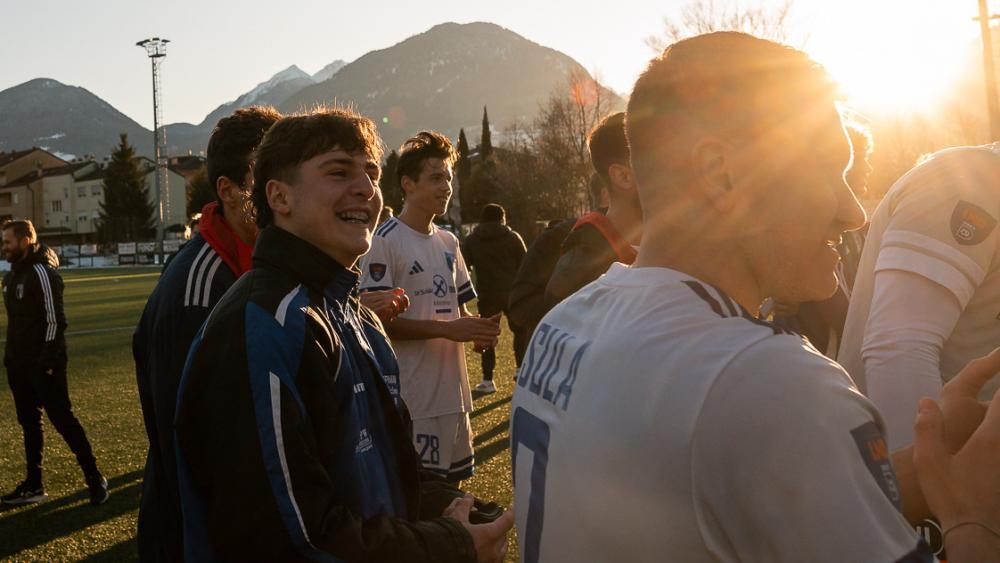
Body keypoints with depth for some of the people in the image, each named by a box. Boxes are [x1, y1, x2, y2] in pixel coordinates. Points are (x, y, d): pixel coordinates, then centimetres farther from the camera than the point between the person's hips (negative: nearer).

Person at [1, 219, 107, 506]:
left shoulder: (42, 273, -14)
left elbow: (54, 321, -18)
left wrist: (47, 363, -20)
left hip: (44, 366, -9)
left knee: (63, 420, -4)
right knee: (29, 423, 12)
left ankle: (94, 478, 6)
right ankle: (33, 485, 21)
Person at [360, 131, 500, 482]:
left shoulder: (448, 242, 14)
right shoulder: (385, 241, -10)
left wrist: (479, 329, -2)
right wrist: (446, 329, -20)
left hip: (453, 389, 8)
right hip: (413, 397, -8)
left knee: (453, 480, 17)